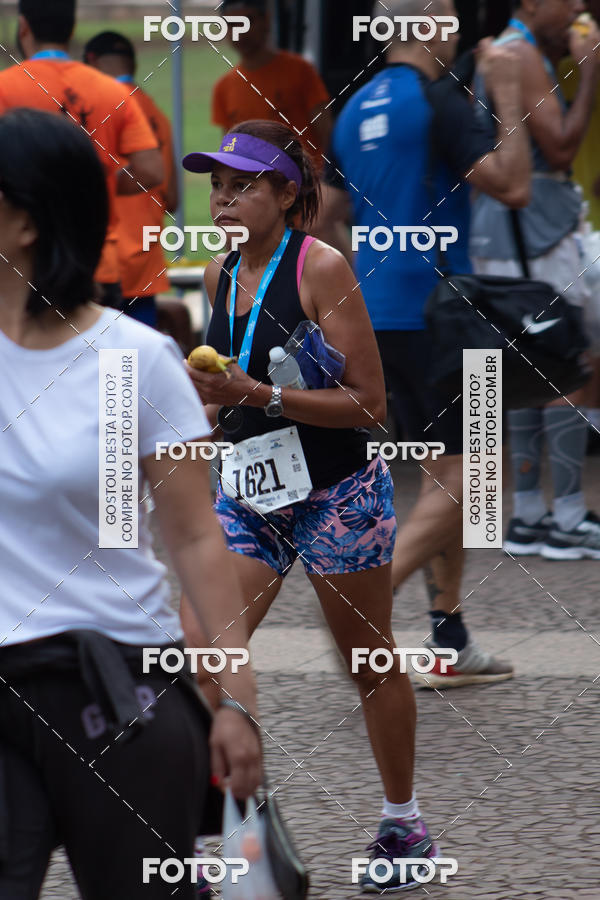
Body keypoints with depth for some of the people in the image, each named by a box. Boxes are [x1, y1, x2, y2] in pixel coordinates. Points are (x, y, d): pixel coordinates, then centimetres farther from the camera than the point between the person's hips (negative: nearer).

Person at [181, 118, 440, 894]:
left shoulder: (321, 269, -14)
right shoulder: (219, 276, 6)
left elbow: (367, 403, -16)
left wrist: (258, 395, -24)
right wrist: (210, 402, 0)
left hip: (337, 496, -6)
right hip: (248, 495, 6)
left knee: (370, 668, 10)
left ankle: (405, 826, 29)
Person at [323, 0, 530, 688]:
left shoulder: (355, 110, 12)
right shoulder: (437, 99, -13)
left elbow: (332, 214, 19)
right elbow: (513, 187, -16)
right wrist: (508, 96, -9)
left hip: (376, 313, 9)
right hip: (431, 310, -9)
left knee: (442, 472, 15)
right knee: (464, 478, -7)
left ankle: (449, 643, 14)